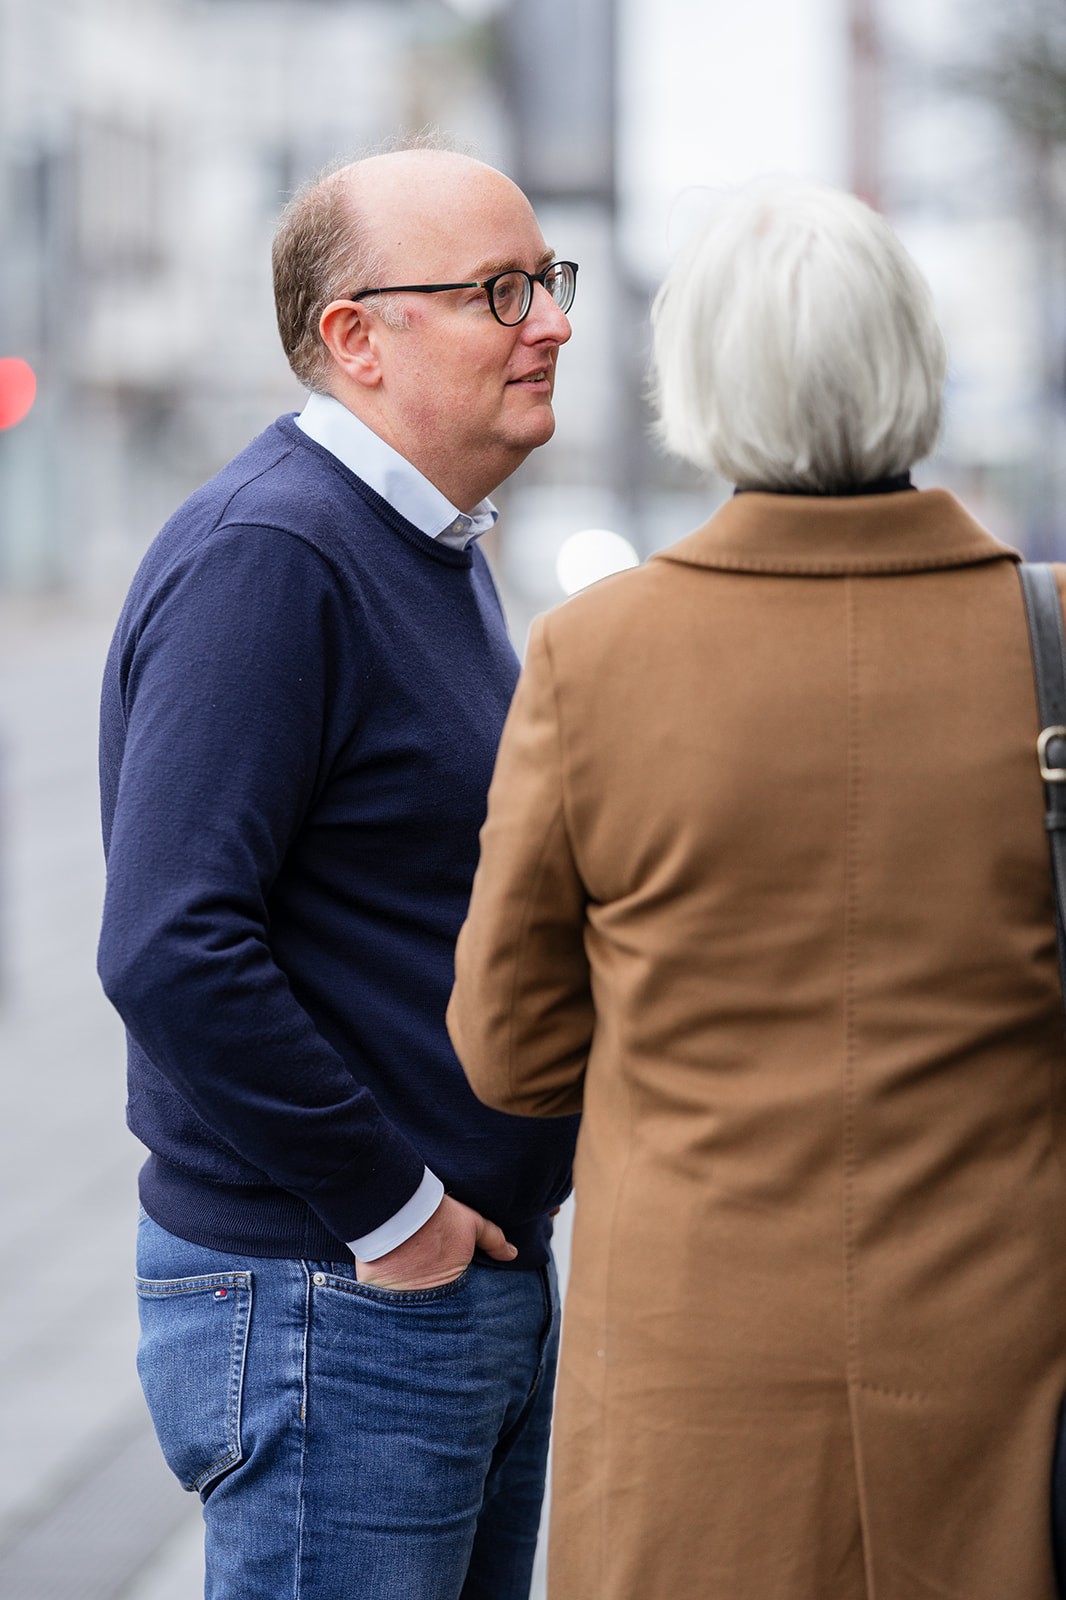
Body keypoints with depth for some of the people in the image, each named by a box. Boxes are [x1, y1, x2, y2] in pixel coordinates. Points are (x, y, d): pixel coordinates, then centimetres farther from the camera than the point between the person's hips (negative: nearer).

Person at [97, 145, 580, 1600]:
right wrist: (390, 1210, -19)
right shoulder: (264, 559, -18)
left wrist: (552, 1116, 9)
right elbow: (171, 948, -26)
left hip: (488, 1280, 10)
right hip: (328, 1305, -9)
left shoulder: (435, 551, 14)